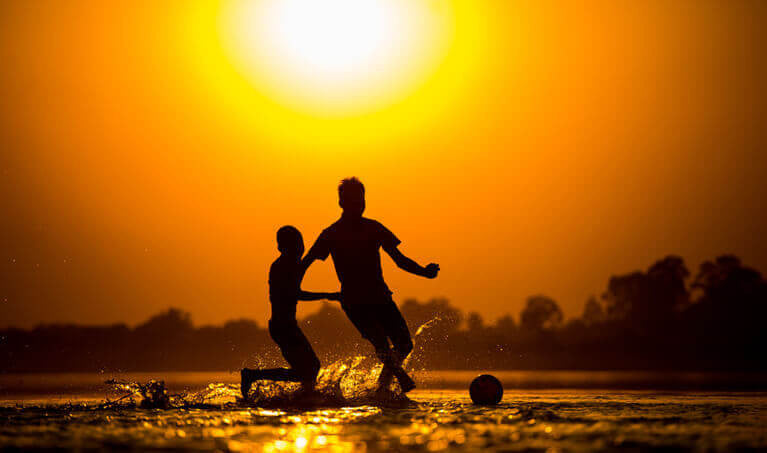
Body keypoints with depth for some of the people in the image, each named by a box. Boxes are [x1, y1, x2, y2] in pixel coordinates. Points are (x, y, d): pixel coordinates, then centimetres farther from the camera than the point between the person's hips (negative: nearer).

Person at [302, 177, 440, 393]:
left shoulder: (374, 228, 10)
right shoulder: (332, 234, 0)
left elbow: (400, 260, 11)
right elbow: (305, 264, 2)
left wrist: (424, 272, -6)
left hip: (380, 297, 4)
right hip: (353, 301, -4)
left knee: (404, 344, -3)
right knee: (381, 344, -24)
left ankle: (383, 386, 15)